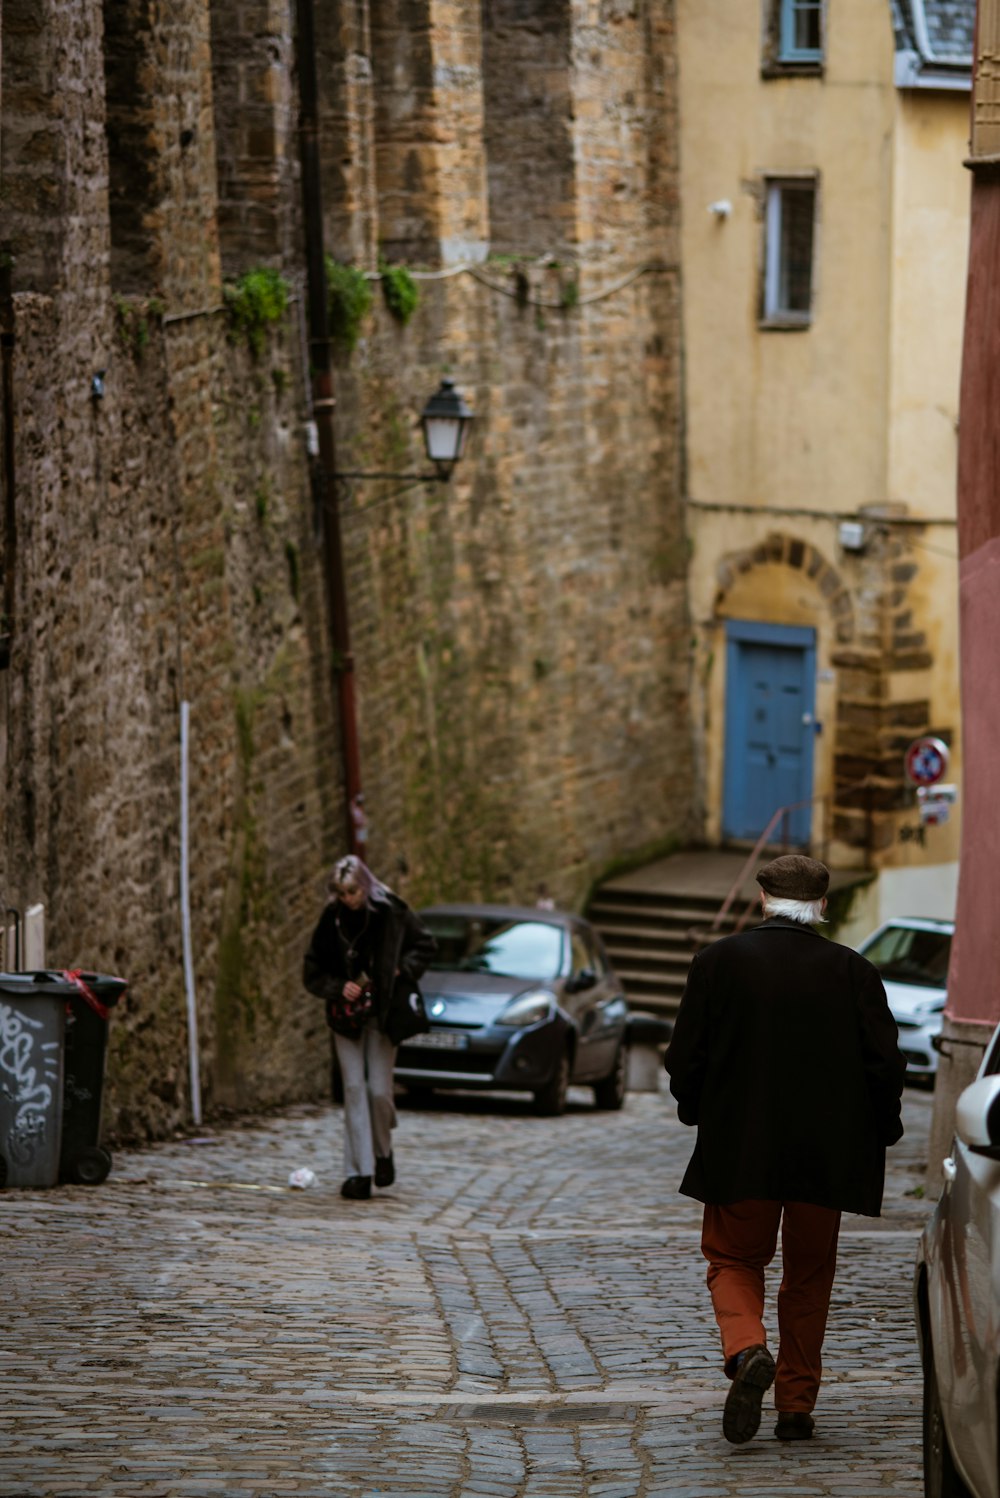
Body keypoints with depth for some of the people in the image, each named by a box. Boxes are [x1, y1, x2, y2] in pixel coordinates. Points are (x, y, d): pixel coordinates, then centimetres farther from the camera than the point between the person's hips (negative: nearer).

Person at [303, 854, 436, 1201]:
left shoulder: (391, 912, -6)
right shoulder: (331, 919, -3)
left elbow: (424, 945, 8)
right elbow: (312, 972, 4)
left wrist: (403, 969, -8)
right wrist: (338, 987, -12)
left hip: (384, 1014, -1)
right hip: (347, 1016, 1)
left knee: (379, 1090, -4)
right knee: (354, 1088, -4)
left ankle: (382, 1153, 24)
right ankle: (359, 1173, -3)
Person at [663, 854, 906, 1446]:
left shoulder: (720, 960, -5)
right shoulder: (852, 971, -4)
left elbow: (687, 1057, -4)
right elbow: (885, 1064, -5)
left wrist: (698, 1111, 15)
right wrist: (880, 1131, 11)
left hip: (738, 1151, -1)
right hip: (826, 1154, 1)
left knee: (734, 1262, 13)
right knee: (809, 1274, 15)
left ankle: (748, 1351, -16)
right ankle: (797, 1406, 15)